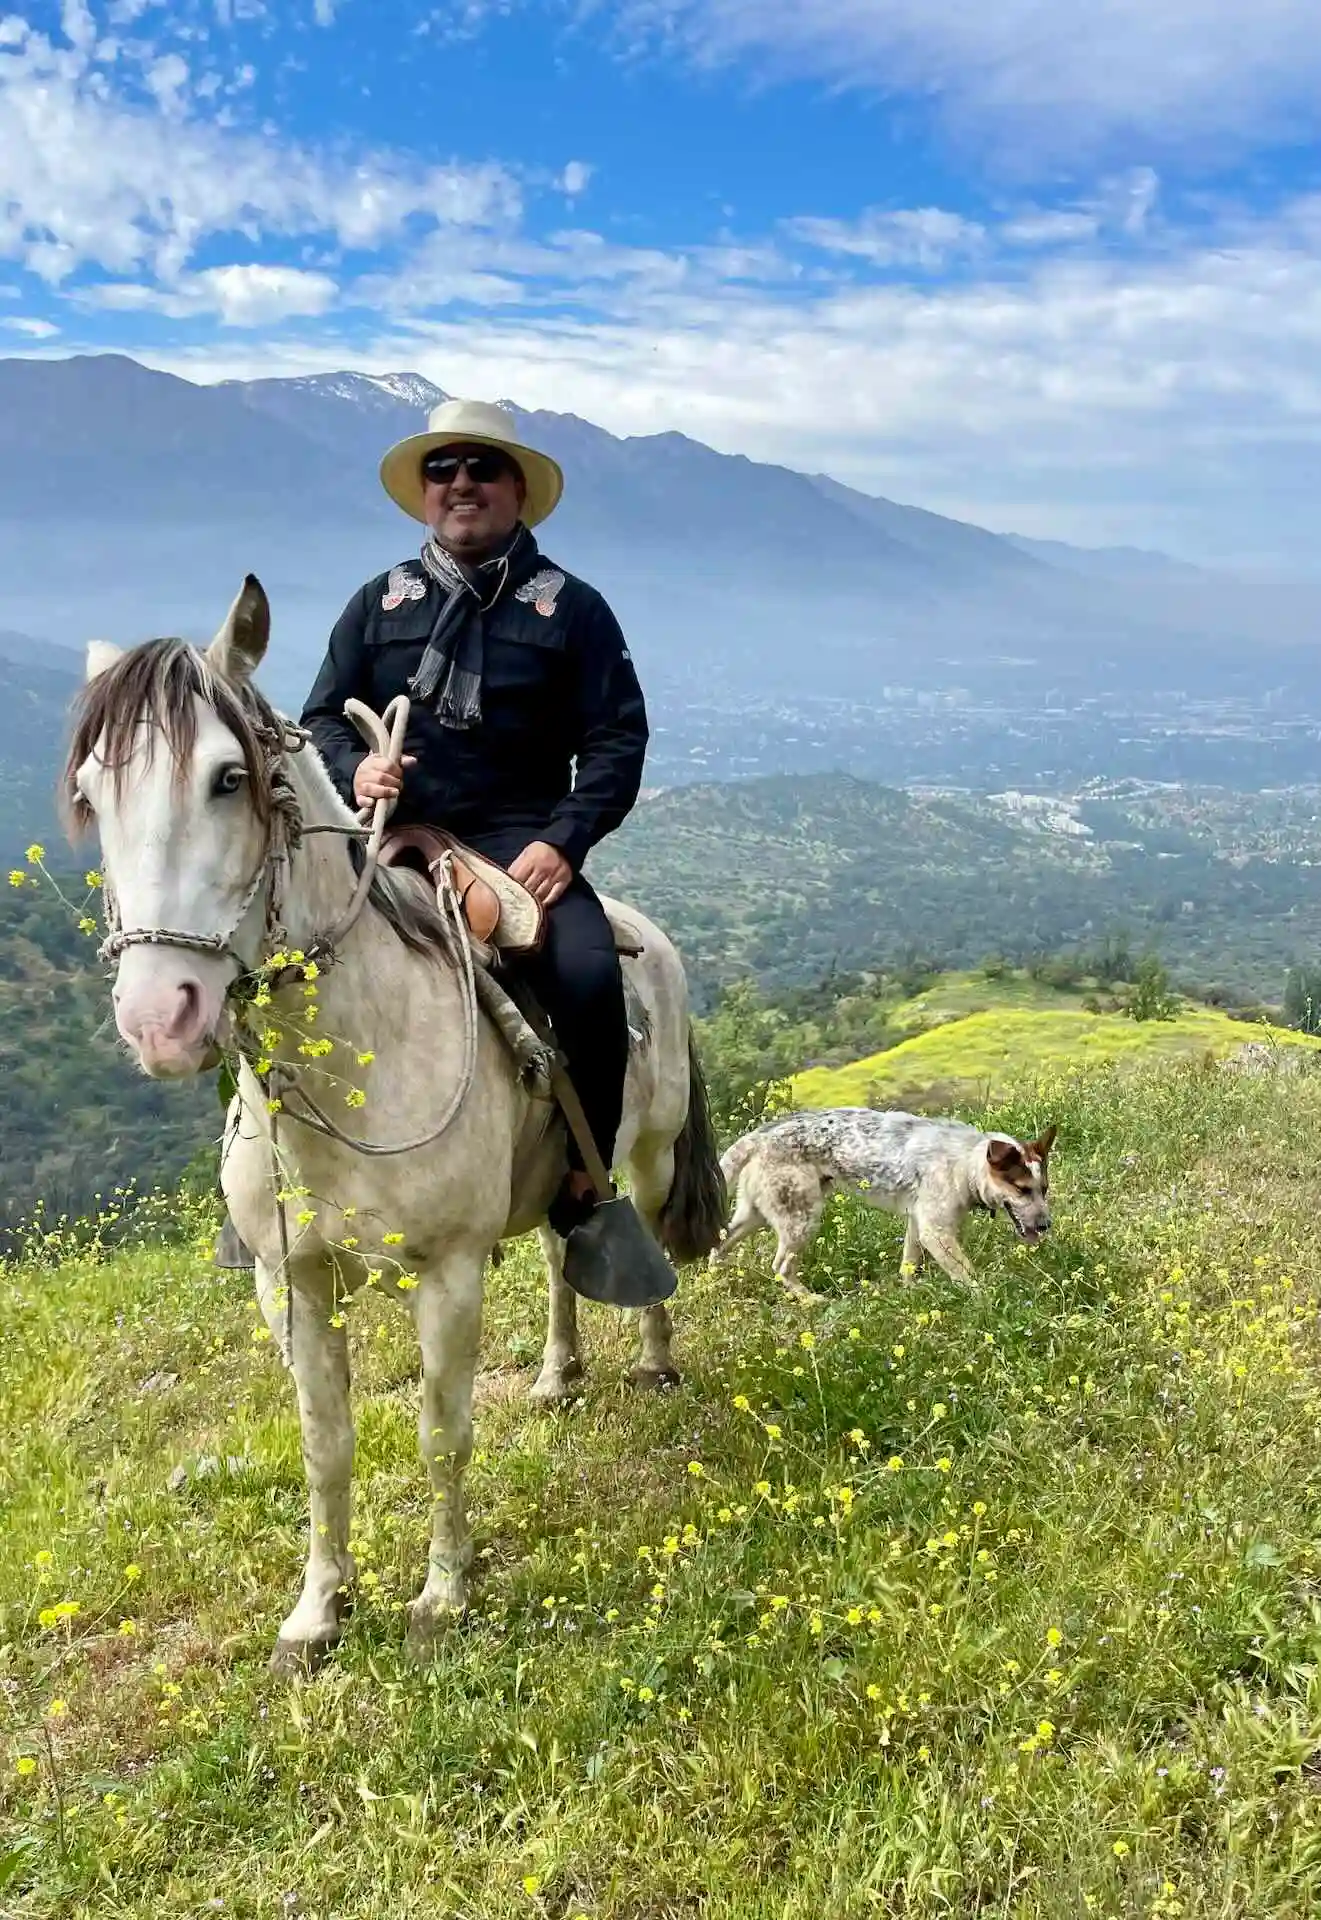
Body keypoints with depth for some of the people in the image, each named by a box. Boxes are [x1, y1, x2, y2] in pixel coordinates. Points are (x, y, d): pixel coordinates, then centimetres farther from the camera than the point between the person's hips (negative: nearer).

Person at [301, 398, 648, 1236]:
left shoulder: (572, 607, 9)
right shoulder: (379, 602, 16)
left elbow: (617, 742, 2)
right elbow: (322, 719, 17)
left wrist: (562, 839, -13)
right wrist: (354, 767, -8)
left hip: (518, 841, -2)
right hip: (391, 834, 2)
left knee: (589, 974, -29)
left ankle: (583, 1186, -9)